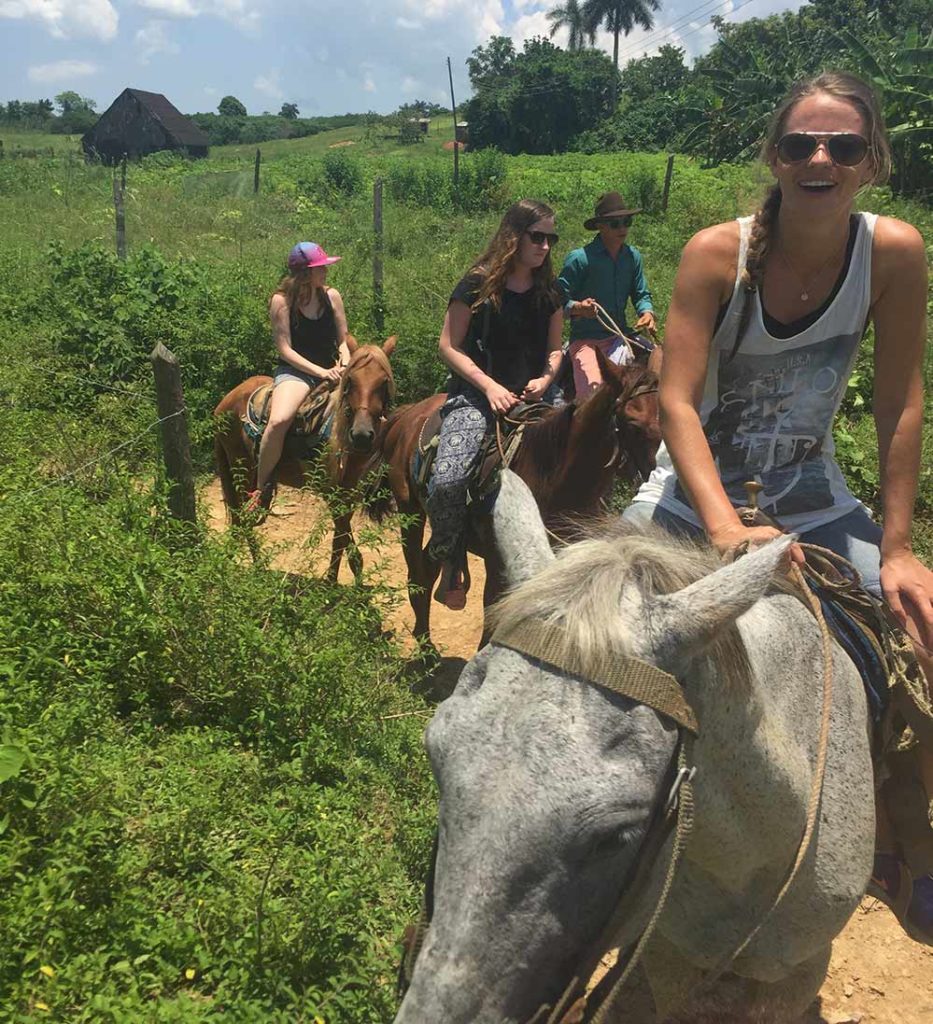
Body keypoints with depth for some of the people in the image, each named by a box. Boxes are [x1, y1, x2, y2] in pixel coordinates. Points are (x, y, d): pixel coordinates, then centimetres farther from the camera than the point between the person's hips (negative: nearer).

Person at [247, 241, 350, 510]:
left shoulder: (331, 296, 6)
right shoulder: (282, 301, -6)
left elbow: (343, 341, 11)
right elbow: (285, 349, -10)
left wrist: (345, 364, -10)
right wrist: (319, 371, -20)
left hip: (331, 372, 5)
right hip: (295, 372, -4)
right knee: (279, 421, -34)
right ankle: (261, 490, -16)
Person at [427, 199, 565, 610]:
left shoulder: (549, 291, 10)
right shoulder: (477, 286, -5)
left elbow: (555, 348, 16)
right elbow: (449, 347, -6)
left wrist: (546, 379, -6)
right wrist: (490, 387, -16)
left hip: (536, 395, 5)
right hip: (477, 395, -5)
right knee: (447, 480, -26)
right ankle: (449, 560, -1)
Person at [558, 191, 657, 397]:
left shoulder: (633, 256, 7)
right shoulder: (579, 258, -9)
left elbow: (641, 295, 15)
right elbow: (559, 301, -6)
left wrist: (647, 313, -6)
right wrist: (578, 308, -27)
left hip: (620, 336, 5)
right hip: (585, 339, -5)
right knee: (593, 393, -22)